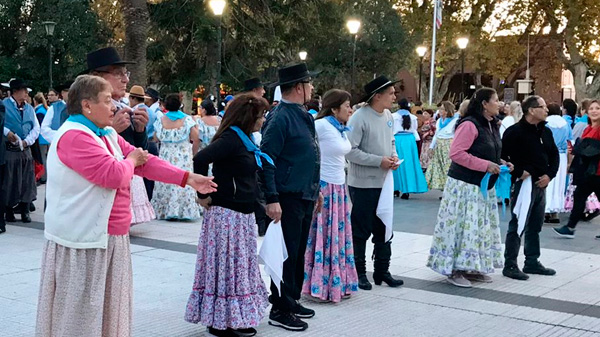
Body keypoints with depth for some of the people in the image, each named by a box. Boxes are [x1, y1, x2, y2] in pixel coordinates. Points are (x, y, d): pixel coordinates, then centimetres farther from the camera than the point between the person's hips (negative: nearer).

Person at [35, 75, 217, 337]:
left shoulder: (107, 134, 13)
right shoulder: (74, 136, -19)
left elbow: (143, 161, 10)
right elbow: (114, 175, -26)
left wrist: (188, 178, 5)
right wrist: (131, 160, -4)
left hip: (108, 236, 10)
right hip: (82, 239, -10)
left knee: (107, 305, 17)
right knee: (81, 310, -1)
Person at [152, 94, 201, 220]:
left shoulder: (161, 121, -3)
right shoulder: (187, 120, -8)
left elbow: (156, 138, 6)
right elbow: (196, 139, -9)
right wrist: (194, 153, 4)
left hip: (166, 157, 2)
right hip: (184, 157, -2)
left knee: (166, 183, 8)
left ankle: (164, 211, 11)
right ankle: (184, 210, 1)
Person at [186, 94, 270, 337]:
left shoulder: (243, 138, 12)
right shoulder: (231, 138, -16)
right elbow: (200, 159, -28)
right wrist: (204, 195, -22)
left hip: (242, 214, 10)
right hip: (227, 214, -10)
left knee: (240, 267, 15)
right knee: (226, 267, -2)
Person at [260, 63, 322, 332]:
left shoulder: (302, 115, 13)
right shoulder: (280, 118, -16)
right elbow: (266, 160, -19)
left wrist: (315, 189, 23)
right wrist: (271, 199, -23)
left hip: (305, 198, 9)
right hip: (287, 198, -9)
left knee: (299, 253, 17)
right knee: (286, 255, -2)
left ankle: (292, 301, 30)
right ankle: (280, 310, 8)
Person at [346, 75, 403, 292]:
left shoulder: (388, 116, 8)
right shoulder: (359, 118, -16)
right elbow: (350, 151, -19)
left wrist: (394, 156, -1)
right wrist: (379, 161, -19)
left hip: (383, 183, 8)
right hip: (363, 184, -7)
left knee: (383, 229, 14)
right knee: (361, 231, 4)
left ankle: (382, 271, 26)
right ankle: (359, 273, 16)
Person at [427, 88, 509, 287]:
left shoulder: (492, 126, 12)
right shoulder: (469, 125, -17)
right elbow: (456, 153, -23)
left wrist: (501, 164, 5)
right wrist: (485, 166, -23)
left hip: (484, 186, 10)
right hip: (466, 185, -9)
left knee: (482, 226, 12)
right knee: (462, 225, -6)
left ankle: (471, 268, 21)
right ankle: (454, 270, 2)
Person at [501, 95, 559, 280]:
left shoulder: (545, 132, 12)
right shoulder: (515, 132, -12)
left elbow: (554, 155, 17)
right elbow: (503, 155, -17)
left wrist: (549, 175, 2)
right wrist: (518, 172, -16)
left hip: (541, 184, 8)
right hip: (523, 183, -8)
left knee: (535, 226, 15)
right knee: (517, 226, -5)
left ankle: (532, 262, 26)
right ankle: (510, 265, 1)